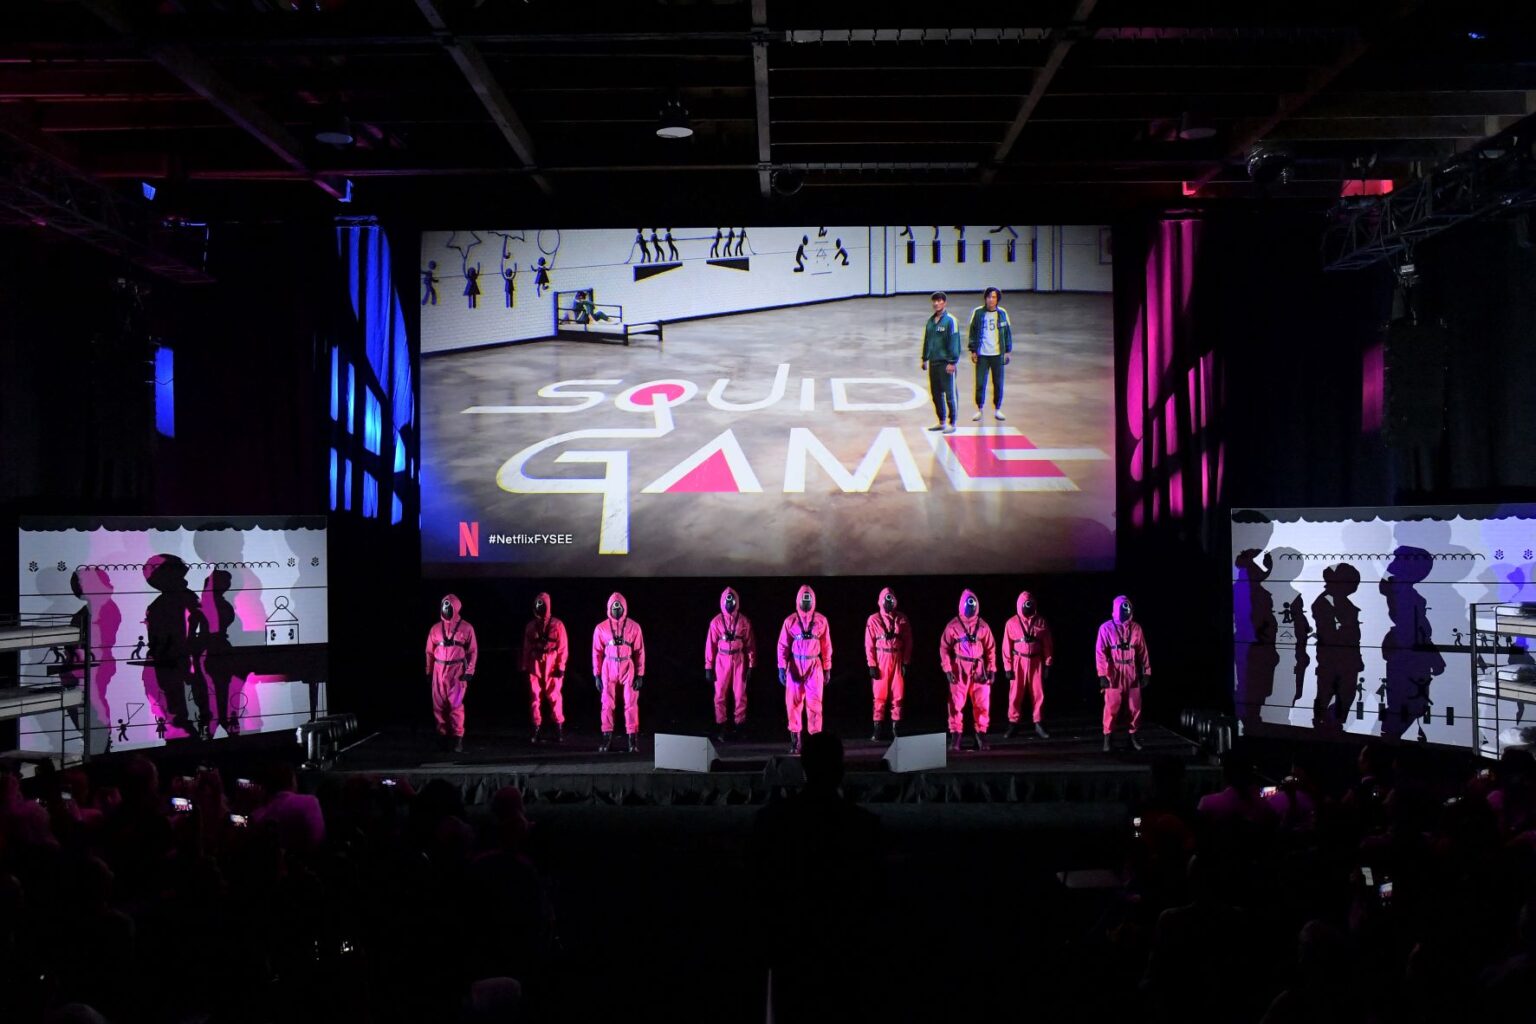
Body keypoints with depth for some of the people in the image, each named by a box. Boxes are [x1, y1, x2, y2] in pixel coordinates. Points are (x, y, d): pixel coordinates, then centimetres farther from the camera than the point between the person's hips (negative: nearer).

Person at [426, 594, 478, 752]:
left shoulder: (466, 628, 1)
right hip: (439, 670, 3)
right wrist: (429, 671, 10)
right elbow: (430, 651, 13)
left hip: (457, 670, -3)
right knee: (439, 705, 3)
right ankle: (443, 735, 12)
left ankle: (458, 738, -7)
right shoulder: (436, 628, 9)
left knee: (456, 704, -11)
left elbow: (473, 651, 1)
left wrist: (469, 671, -6)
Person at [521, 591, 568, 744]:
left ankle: (559, 729, -1)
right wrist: (525, 666, 7)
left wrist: (561, 666, -6)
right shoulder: (531, 626, 10)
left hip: (552, 666, -3)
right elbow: (526, 647, 11)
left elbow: (563, 647, -1)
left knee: (554, 697, -6)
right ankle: (537, 730, 9)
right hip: (535, 666, 3)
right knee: (535, 697, 2)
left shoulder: (557, 625, 1)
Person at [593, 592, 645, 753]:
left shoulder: (633, 627, -1)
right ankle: (607, 738, 10)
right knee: (607, 704, 4)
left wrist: (640, 675, -4)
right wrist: (597, 675, 0)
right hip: (608, 669, 1)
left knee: (631, 704, -2)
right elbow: (597, 652, 4)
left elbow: (640, 652, 0)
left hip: (628, 668, -1)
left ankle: (633, 739, 2)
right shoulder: (601, 628, 1)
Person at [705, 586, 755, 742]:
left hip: (739, 660, 0)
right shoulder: (716, 622, 0)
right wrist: (708, 667, 0)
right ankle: (721, 728, 5)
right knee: (720, 695, 0)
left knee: (740, 695, 0)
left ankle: (739, 727, 8)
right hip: (722, 661, 0)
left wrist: (751, 665, -1)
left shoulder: (744, 622, 2)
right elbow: (710, 645, 2)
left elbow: (750, 644, 3)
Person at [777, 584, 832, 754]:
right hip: (795, 665, 0)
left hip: (814, 665, 0)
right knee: (793, 703, 1)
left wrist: (827, 668, 6)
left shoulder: (821, 620, 3)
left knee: (814, 703, -3)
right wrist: (782, 668, -7)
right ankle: (795, 741, 8)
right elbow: (783, 646, 1)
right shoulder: (790, 621, 1)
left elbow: (826, 646, 7)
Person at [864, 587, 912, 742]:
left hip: (898, 661, 2)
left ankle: (895, 729, 10)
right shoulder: (874, 620, 0)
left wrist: (906, 662, -1)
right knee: (880, 697, -1)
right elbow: (869, 644, -2)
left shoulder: (902, 619, 5)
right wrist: (872, 665, -7)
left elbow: (908, 642, 5)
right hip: (881, 661, -2)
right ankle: (876, 730, 2)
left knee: (898, 697, 4)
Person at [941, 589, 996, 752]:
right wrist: (947, 669, -8)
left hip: (978, 669, 2)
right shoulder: (953, 626, -1)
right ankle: (955, 737, 2)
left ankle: (981, 736, 12)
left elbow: (991, 649, 9)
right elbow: (944, 648, -1)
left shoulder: (983, 627, 6)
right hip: (959, 670, -2)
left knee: (982, 704, 2)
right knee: (956, 704, -3)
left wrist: (991, 670, 3)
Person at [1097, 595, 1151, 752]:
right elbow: (1100, 652, -7)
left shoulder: (1136, 628, 5)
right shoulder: (1107, 628, -5)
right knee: (1111, 708, -2)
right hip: (1114, 675, -3)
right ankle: (1107, 739, 5)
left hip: (1132, 675, 3)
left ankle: (1133, 736, 20)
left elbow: (1143, 651, 8)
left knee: (1136, 707, 6)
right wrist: (1102, 675, -13)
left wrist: (1146, 672, 6)